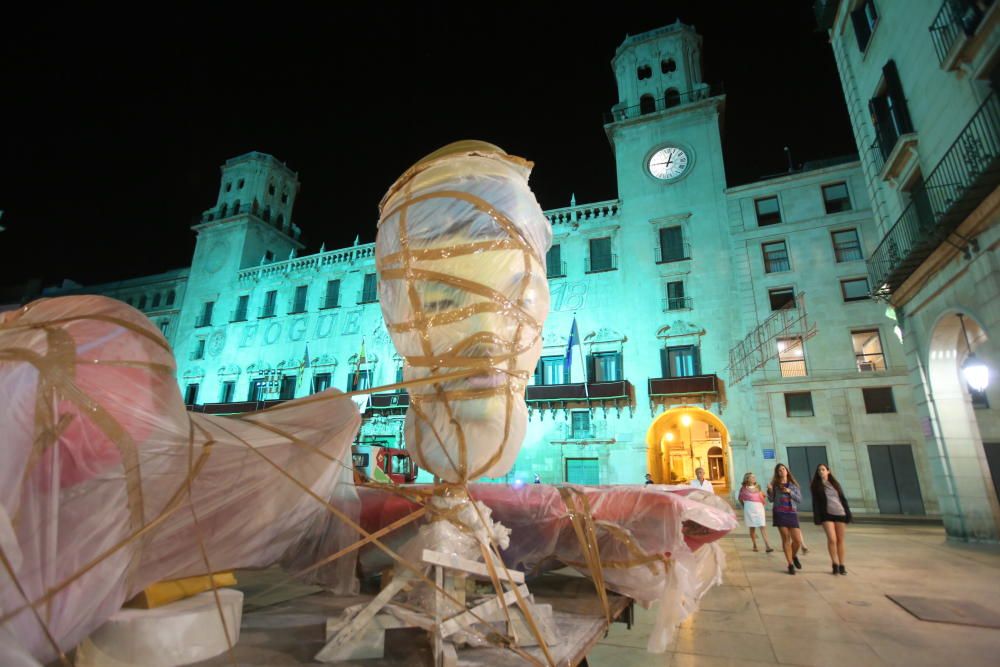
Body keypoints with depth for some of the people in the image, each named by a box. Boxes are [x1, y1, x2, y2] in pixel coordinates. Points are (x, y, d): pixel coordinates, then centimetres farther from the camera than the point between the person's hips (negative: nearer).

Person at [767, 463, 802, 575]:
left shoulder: (793, 484, 8)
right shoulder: (775, 484, 3)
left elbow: (800, 499, 4)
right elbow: (771, 500, 3)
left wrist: (789, 492, -11)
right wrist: (770, 491, -17)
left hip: (792, 513, 2)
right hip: (779, 513, -2)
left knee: (797, 540, 0)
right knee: (786, 539, 0)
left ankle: (794, 556, 32)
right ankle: (790, 564, 11)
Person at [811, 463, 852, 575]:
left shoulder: (835, 483, 11)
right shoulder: (816, 486, 3)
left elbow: (843, 499, 11)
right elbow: (815, 502, -1)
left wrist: (848, 514, 3)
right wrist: (817, 518, -8)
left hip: (840, 514, 3)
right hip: (826, 515, -2)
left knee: (840, 540, 4)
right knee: (832, 539, -13)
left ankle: (842, 565, 14)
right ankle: (835, 564, 1)